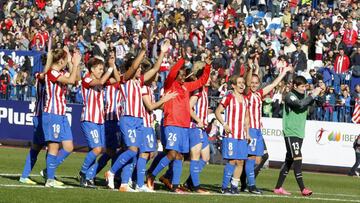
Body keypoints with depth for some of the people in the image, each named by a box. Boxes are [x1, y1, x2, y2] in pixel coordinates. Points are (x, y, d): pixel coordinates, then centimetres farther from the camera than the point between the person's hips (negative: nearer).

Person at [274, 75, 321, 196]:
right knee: (297, 158, -15)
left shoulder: (303, 95, 15)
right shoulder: (290, 96, -11)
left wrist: (317, 94, -6)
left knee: (289, 160, 9)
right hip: (290, 132, -8)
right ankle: (302, 189, -20)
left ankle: (278, 188, 14)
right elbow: (300, 104, -27)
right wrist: (313, 95, -22)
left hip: (299, 133, 8)